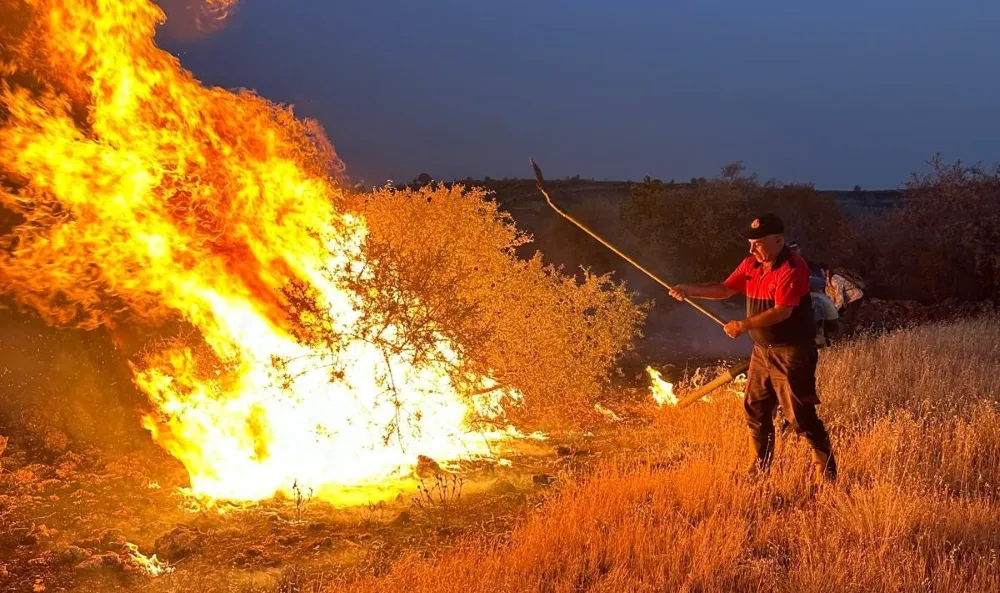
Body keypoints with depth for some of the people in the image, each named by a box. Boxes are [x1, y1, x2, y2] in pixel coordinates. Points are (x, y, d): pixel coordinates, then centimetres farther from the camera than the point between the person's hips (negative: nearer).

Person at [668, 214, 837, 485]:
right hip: (762, 350, 9)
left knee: (800, 414, -7)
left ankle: (825, 469, 6)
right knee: (755, 410, 14)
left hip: (791, 353, -9)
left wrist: (744, 325, -24)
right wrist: (690, 290, 1)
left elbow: (782, 311, -26)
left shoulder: (792, 268, -19)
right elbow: (725, 289, 13)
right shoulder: (751, 264, 7)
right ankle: (759, 470, 26)